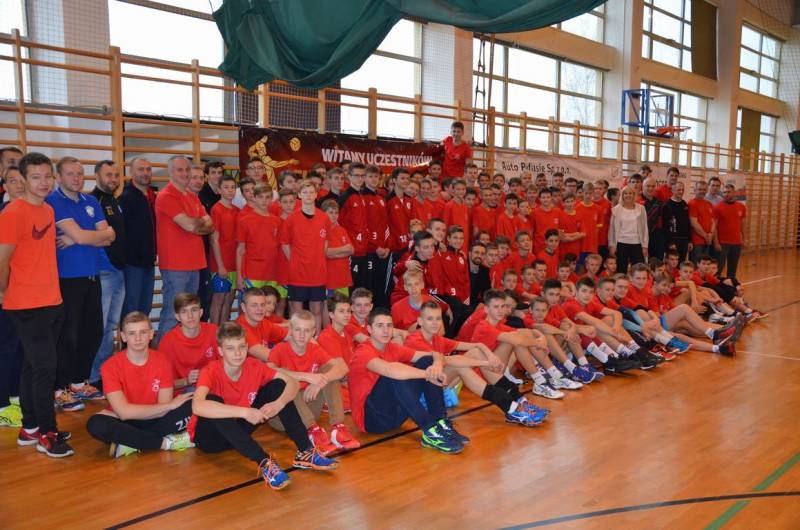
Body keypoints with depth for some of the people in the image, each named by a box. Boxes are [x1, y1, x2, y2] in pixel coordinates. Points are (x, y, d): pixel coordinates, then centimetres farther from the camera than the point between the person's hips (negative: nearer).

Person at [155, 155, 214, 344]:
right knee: (173, 315, -5)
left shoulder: (193, 197, 17)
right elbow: (190, 225, -19)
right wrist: (202, 221, 2)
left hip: (194, 264, 8)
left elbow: (210, 226, 10)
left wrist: (194, 225, -9)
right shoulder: (166, 196, -10)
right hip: (175, 265, -8)